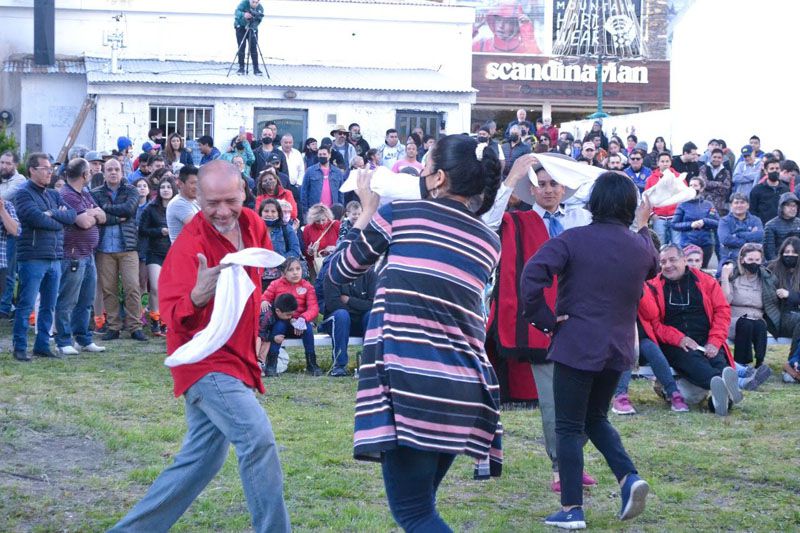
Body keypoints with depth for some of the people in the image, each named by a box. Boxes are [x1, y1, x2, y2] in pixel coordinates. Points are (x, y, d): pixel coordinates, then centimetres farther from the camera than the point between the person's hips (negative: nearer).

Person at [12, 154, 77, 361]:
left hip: (54, 258, 7)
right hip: (33, 258, -7)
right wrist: (59, 219, -4)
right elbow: (37, 219, -19)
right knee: (26, 305, -3)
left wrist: (52, 214, -11)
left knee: (49, 306, 10)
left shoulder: (53, 195, 17)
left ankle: (42, 345, 17)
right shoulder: (24, 194, -5)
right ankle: (20, 348, 3)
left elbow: (71, 216, 4)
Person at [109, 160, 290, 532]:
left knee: (200, 460, 14)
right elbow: (174, 317, -31)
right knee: (257, 437, -24)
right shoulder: (190, 245, -21)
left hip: (236, 358, 8)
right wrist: (197, 298, -52)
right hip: (206, 361, -8)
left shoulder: (252, 225, 0)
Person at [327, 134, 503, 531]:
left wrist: (368, 210, 26)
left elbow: (339, 272, 14)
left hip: (410, 380, -6)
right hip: (463, 387, 6)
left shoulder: (399, 213, 1)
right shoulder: (489, 242, 15)